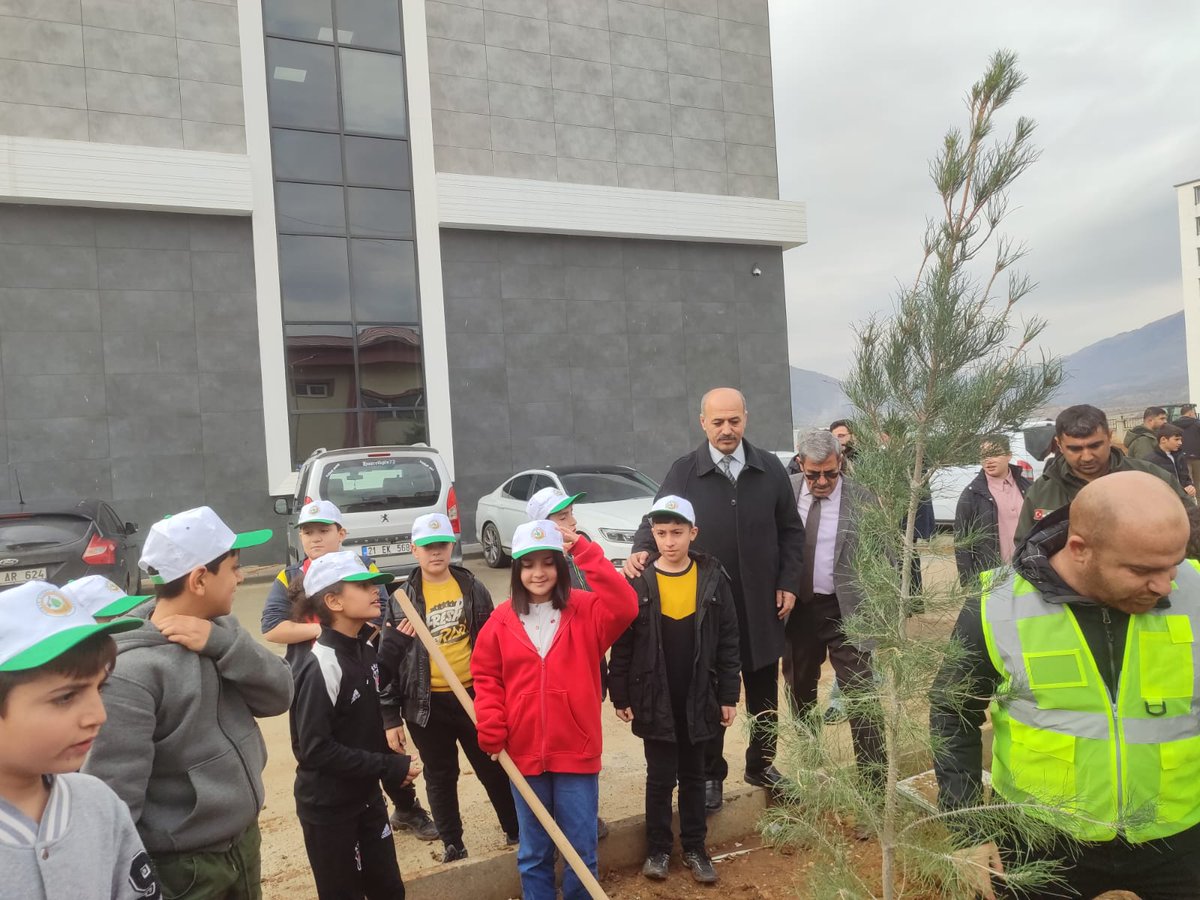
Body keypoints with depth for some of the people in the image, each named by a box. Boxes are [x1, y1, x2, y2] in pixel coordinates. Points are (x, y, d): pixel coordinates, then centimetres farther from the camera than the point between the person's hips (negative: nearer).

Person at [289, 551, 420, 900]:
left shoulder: (363, 650, 1)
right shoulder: (319, 667, -25)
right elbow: (316, 749, -27)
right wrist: (391, 766, -23)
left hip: (367, 795, 7)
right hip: (328, 808, -7)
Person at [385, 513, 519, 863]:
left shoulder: (472, 587, 1)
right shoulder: (404, 597, -4)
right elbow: (388, 652, 2)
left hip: (474, 694, 1)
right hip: (427, 700, -1)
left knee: (494, 765, 12)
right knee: (440, 775, 12)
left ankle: (516, 828, 29)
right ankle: (452, 842, 28)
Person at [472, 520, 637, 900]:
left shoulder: (586, 611, -5)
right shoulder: (502, 621, -1)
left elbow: (625, 605, -23)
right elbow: (486, 677, 4)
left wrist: (583, 549, -24)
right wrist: (492, 733, -7)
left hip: (576, 753, -1)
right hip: (524, 754, 1)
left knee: (581, 850, 11)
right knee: (533, 852, 17)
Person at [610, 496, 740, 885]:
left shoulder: (713, 578, -5)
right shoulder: (638, 582, -8)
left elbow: (728, 641, 0)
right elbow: (622, 645, -4)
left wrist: (729, 695, 0)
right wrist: (621, 698, -3)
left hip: (699, 698, 1)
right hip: (654, 700, -1)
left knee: (693, 775, 16)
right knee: (660, 776, 10)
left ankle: (694, 847, 30)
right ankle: (658, 848, 27)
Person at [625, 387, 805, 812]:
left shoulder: (770, 469, 2)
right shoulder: (684, 472, -6)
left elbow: (790, 530, 7)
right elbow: (656, 521, -7)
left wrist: (789, 582, 1)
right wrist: (641, 551, -28)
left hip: (762, 603, 3)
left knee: (764, 691, 16)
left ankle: (761, 764, 36)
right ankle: (710, 774, 26)